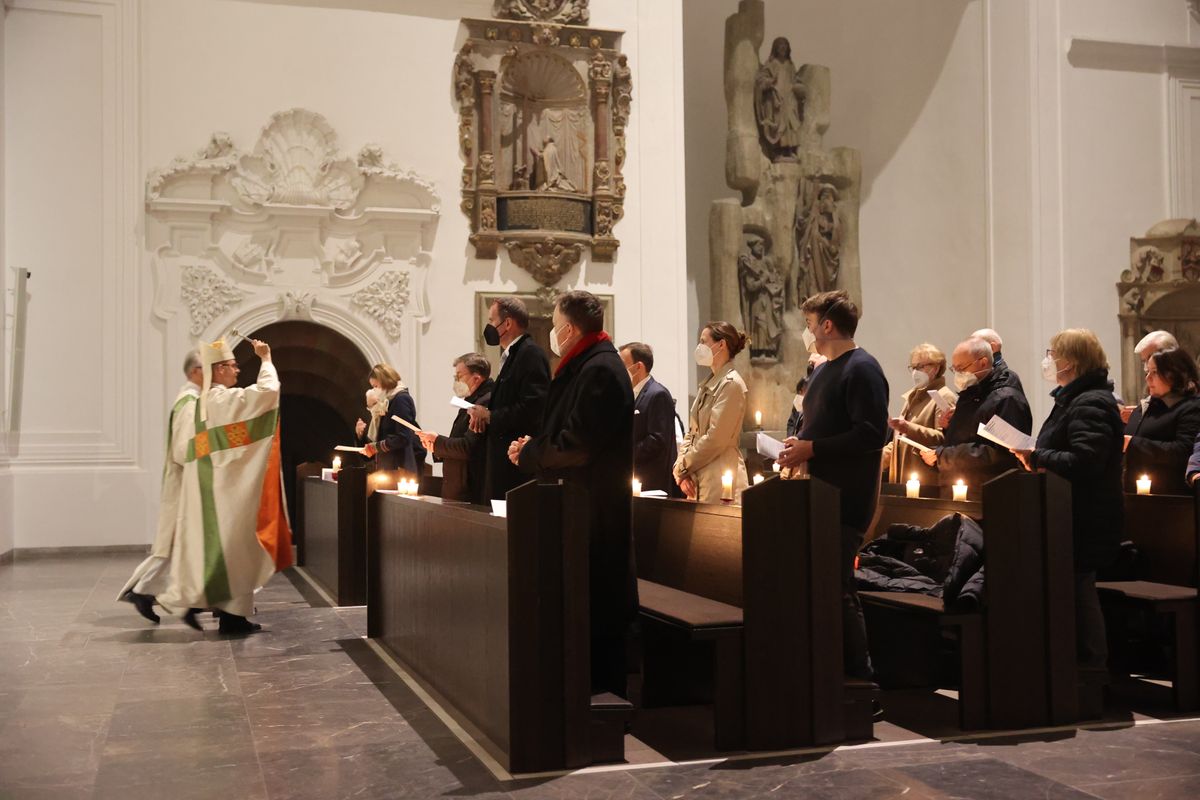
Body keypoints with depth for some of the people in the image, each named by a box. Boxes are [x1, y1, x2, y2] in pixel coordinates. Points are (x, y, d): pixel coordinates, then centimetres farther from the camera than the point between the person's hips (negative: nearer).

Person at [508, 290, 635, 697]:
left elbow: (577, 445, -22)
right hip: (584, 503, 10)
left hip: (593, 508, -10)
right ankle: (602, 686, 21)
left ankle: (600, 684, 5)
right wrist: (535, 445, 5)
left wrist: (528, 455, -8)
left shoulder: (600, 370, -17)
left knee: (593, 598, -4)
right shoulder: (586, 365, 15)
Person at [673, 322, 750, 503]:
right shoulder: (708, 385, 17)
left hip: (720, 482, -8)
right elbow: (691, 432, 15)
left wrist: (682, 467, -8)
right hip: (698, 480, 8)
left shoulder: (731, 384, -10)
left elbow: (715, 439, -16)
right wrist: (681, 467, 0)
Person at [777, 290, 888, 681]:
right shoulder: (824, 370, 19)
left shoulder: (861, 369, -11)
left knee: (839, 590, -7)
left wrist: (810, 448, -18)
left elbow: (872, 433, -21)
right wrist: (798, 444, 9)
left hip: (845, 500, -9)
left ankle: (860, 677, 4)